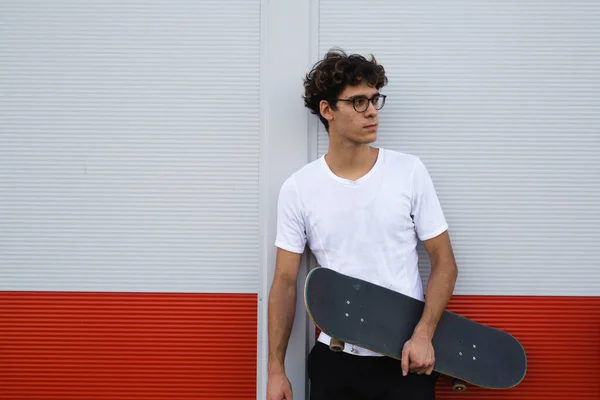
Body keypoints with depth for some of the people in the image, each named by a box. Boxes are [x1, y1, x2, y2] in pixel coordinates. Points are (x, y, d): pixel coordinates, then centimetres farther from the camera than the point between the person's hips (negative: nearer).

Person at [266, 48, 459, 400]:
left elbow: (444, 263, -1)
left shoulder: (410, 171, -4)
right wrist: (276, 369, -1)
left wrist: (423, 335, -13)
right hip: (334, 360, 1)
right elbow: (286, 281, 1)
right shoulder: (298, 189, -3)